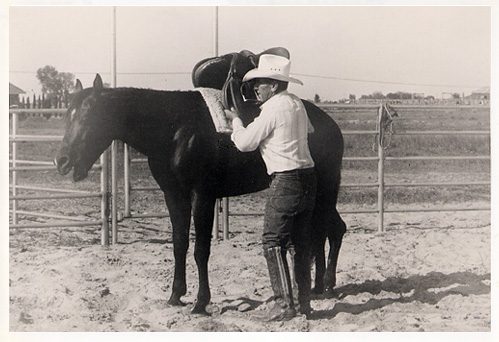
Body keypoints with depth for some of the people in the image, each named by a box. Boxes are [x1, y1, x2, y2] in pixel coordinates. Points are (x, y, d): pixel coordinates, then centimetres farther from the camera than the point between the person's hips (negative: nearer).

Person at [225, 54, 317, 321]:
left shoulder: (272, 109, -13)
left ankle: (284, 303, -9)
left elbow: (245, 143, -8)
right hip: (308, 177, 9)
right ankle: (304, 302, 16)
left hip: (286, 180, -9)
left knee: (273, 241, -5)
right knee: (300, 241, 13)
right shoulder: (297, 103, 13)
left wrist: (235, 120, 10)